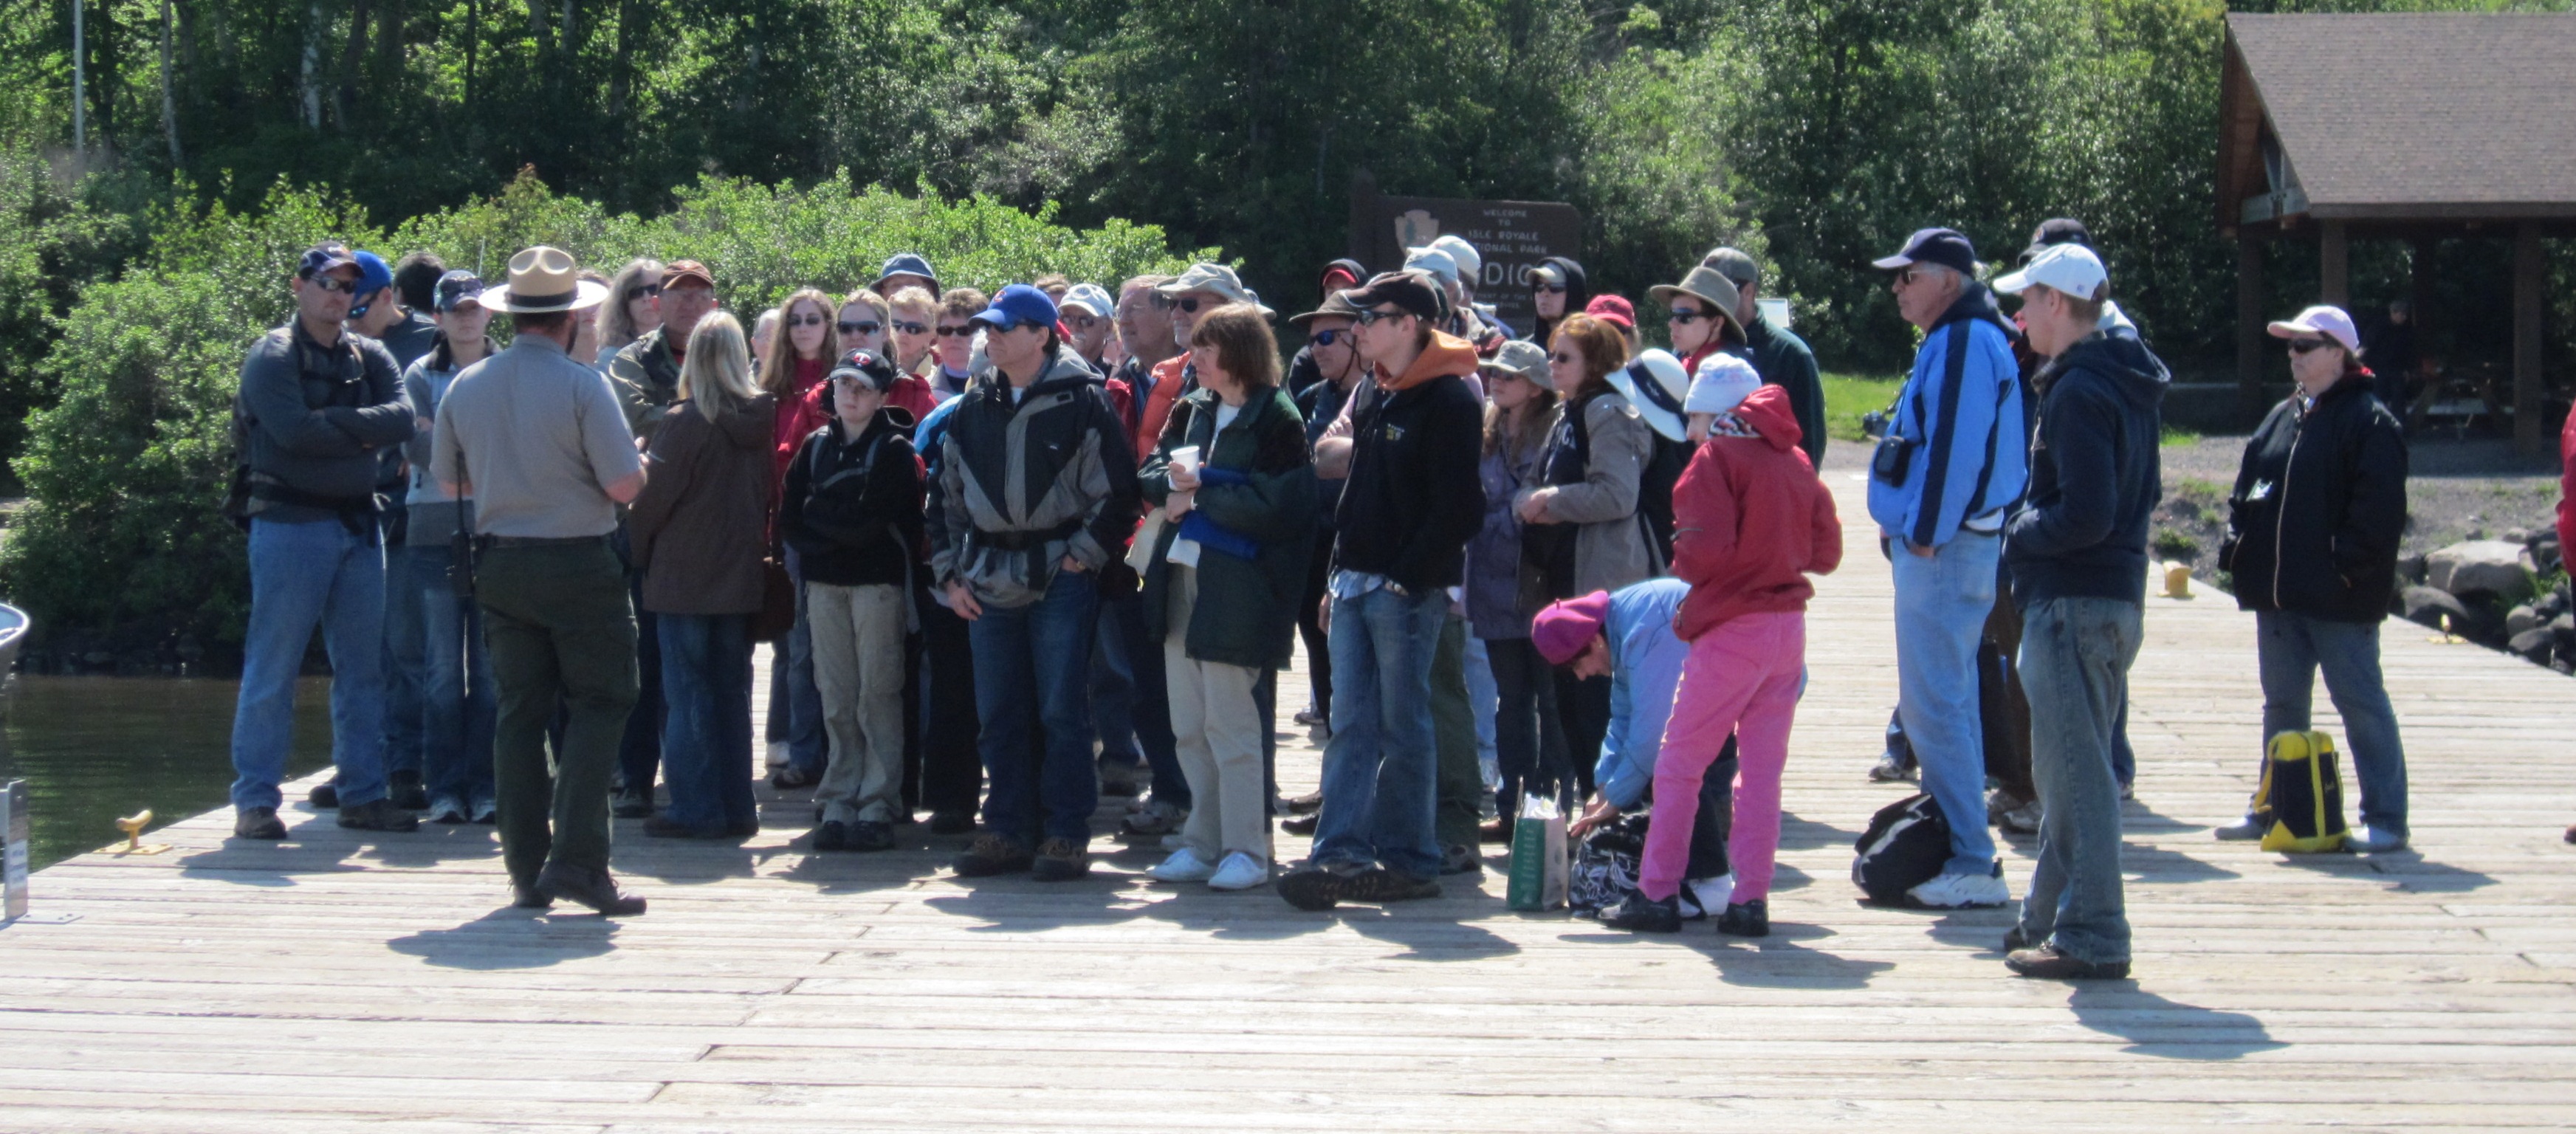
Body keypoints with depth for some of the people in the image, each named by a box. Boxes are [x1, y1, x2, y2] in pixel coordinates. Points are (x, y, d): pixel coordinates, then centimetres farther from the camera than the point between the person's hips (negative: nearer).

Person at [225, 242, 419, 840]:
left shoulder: (370, 357, 12)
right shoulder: (273, 356, -3)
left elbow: (403, 418, -5)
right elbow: (294, 430, -18)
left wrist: (336, 426, -15)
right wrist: (361, 426, -6)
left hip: (359, 525, 6)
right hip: (291, 522, -6)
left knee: (363, 667, 8)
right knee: (273, 667, -3)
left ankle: (363, 794, 15)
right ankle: (254, 800, 2)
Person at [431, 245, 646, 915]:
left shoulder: (466, 387, 3)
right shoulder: (583, 386, -14)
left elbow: (449, 479, 13)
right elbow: (625, 485, -16)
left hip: (499, 563, 5)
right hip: (578, 564, -5)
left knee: (520, 711, 10)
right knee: (599, 703, 3)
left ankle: (528, 872, 11)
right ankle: (576, 861, -8)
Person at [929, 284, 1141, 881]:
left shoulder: (1083, 402, -5)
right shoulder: (974, 407, 11)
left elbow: (1117, 492, -5)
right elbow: (946, 494, 18)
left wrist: (1082, 557, -9)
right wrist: (949, 573, 11)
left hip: (1060, 580, -5)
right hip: (991, 581, 5)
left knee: (1062, 711, -4)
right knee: (997, 714, 7)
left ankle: (1067, 834, 3)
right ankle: (1007, 831, 15)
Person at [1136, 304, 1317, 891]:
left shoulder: (1277, 419, -9)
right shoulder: (1191, 409, 14)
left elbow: (1269, 505, -18)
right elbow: (1151, 473, 13)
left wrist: (1198, 490, -12)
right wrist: (1173, 486, -9)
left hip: (1237, 583, -8)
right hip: (1181, 578, 8)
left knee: (1229, 722, -5)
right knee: (1187, 727, 10)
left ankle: (1246, 851, 2)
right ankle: (1202, 845, 19)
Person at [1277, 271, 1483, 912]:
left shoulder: (1449, 400, -11)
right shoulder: (1377, 395, 16)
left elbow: (1459, 511, -16)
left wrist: (1403, 577, -16)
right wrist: (1340, 572, 14)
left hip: (1408, 591, -8)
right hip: (1357, 585, 8)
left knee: (1403, 726, -1)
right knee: (1351, 723, 2)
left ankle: (1408, 862, 7)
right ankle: (1341, 854, 0)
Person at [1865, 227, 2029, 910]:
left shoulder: (1964, 343, -15)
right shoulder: (1955, 340, 18)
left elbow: (1956, 449, -22)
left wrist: (1925, 534, -20)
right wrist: (1910, 526, 17)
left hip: (1944, 550, -11)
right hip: (1945, 546, 11)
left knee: (1933, 706, -9)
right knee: (1948, 701, 15)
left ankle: (1972, 865, -7)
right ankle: (1960, 848, 22)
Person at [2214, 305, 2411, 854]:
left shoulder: (2370, 422, -9)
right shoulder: (2283, 416, 15)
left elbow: (2379, 508, -16)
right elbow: (2247, 486, 19)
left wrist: (2348, 565, -19)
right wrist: (2239, 546, 6)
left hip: (2340, 599, -8)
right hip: (2279, 592, 8)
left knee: (2361, 704, -3)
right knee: (2282, 705, 15)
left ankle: (2386, 818, 2)